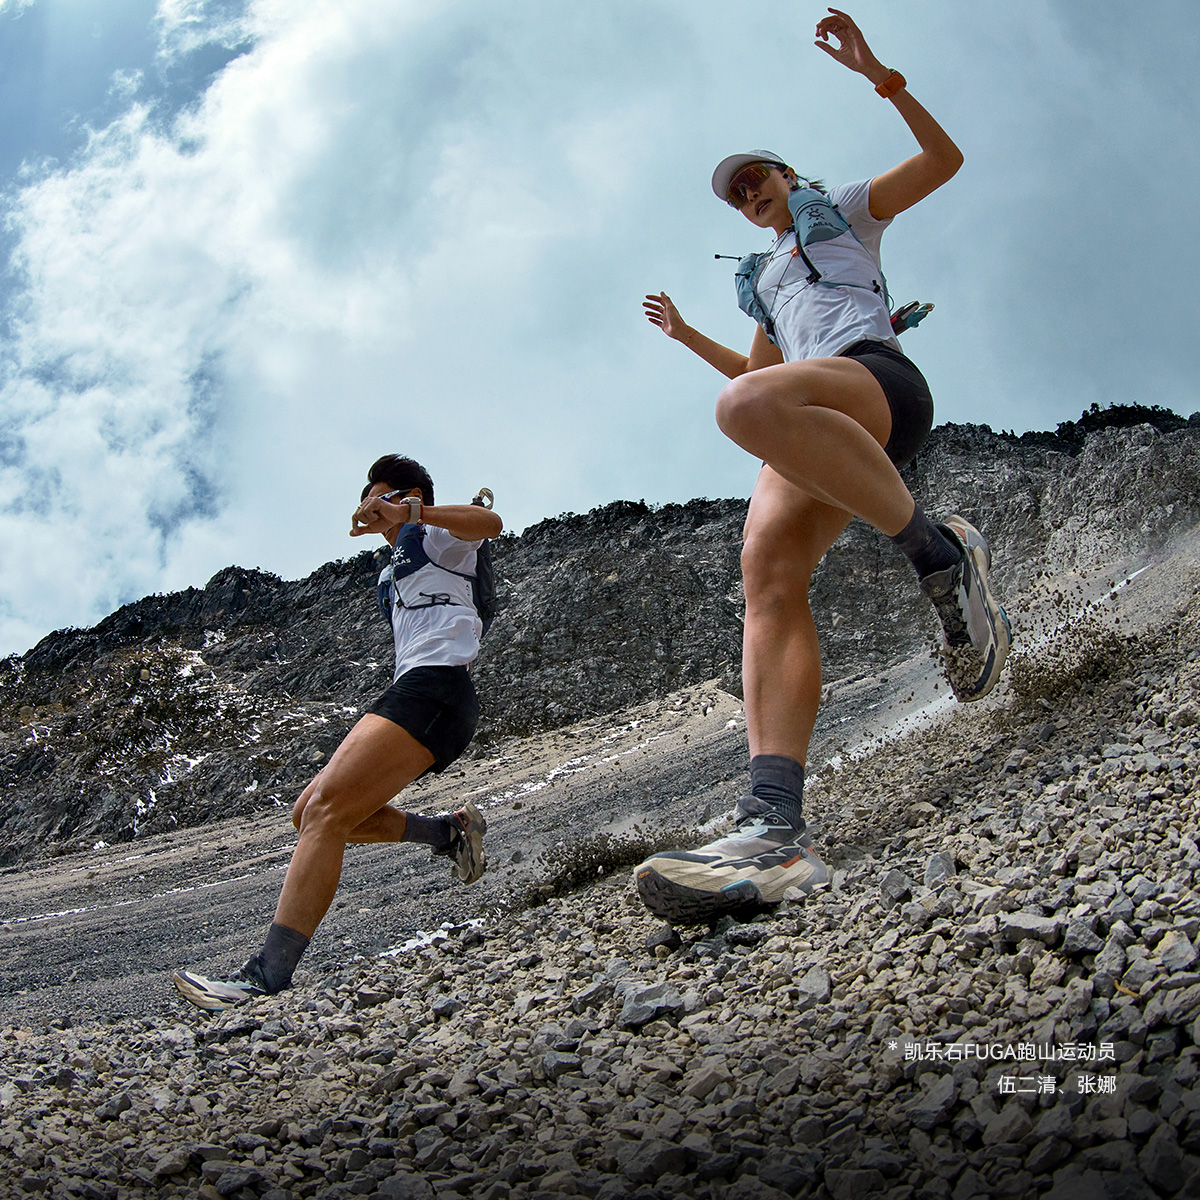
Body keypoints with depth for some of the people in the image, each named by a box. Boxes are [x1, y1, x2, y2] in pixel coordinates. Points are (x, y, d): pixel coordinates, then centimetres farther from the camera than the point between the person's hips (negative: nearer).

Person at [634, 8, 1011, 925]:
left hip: (880, 377, -5)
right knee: (767, 571, -26)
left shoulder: (843, 211, 27)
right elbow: (759, 368, 51)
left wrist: (878, 75, 4)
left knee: (749, 405, -41)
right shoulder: (766, 282, 42)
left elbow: (944, 161, 13)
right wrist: (689, 336, 49)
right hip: (818, 435, 5)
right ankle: (776, 829, -45)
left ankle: (940, 554, -28)